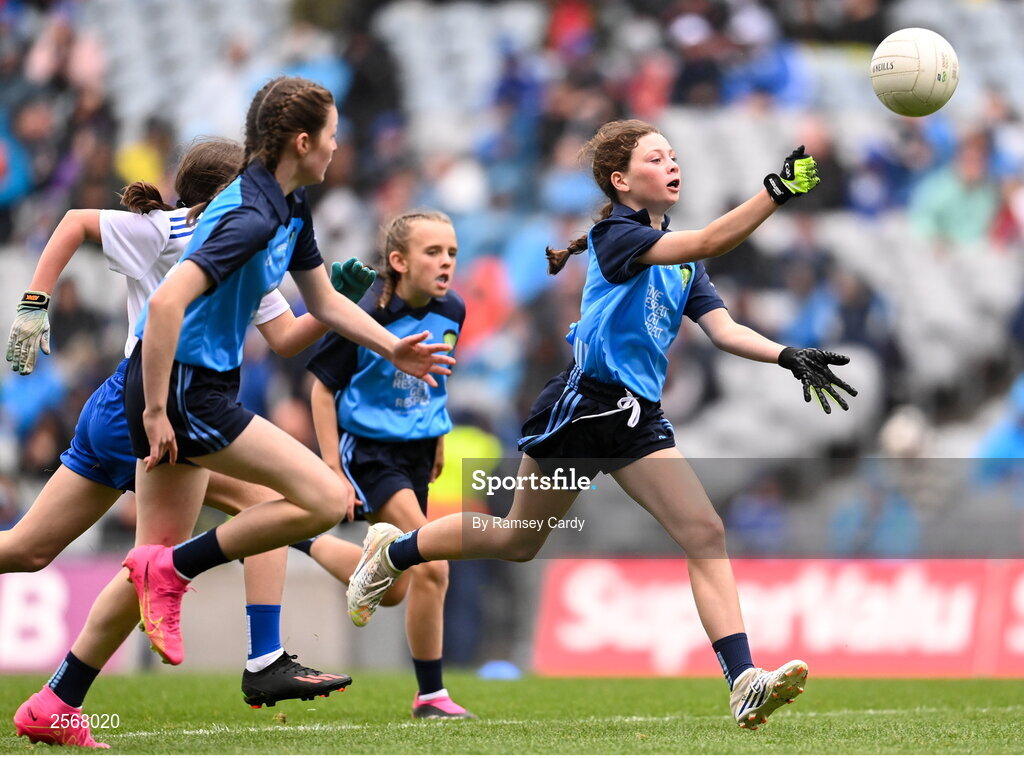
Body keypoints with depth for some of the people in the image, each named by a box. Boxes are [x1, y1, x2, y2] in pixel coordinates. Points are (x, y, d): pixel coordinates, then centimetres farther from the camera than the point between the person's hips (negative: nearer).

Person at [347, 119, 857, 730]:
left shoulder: (681, 261, 11)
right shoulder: (615, 234, -13)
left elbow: (724, 330, 3)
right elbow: (708, 243, -29)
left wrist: (788, 357, -13)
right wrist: (776, 193, -38)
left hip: (639, 418, 7)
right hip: (582, 404, -7)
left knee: (706, 534, -10)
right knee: (519, 540, 9)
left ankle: (744, 684, -19)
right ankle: (392, 551, 33)